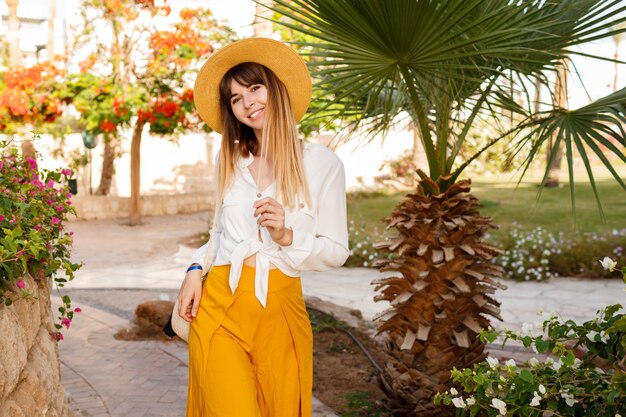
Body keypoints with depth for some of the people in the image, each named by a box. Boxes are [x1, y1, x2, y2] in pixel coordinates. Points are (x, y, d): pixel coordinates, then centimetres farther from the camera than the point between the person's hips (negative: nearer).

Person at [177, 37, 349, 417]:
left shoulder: (322, 164, -1)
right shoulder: (230, 161, 12)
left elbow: (336, 251, 1)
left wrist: (287, 236, -15)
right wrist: (196, 270, 7)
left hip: (279, 313, -2)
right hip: (218, 305, 2)